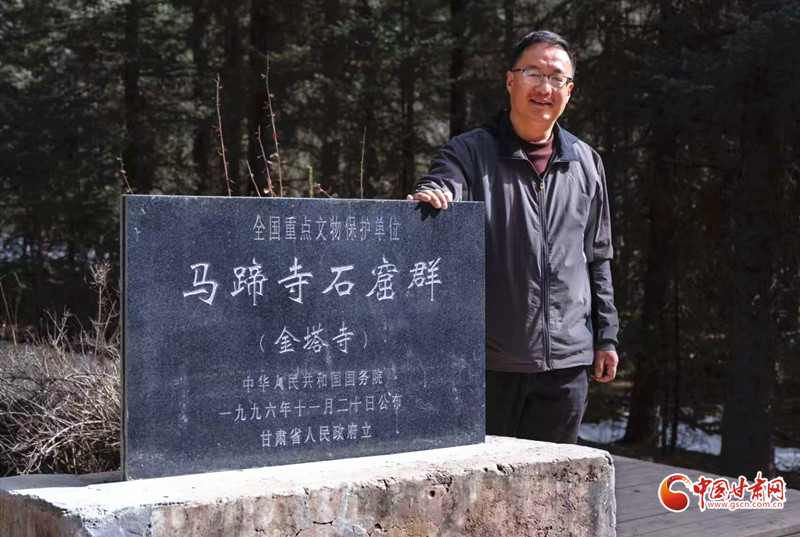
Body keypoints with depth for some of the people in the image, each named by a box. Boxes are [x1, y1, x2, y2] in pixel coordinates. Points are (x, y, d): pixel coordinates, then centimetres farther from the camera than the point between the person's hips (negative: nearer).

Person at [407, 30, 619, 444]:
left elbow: (598, 258, 16)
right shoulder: (470, 152, -1)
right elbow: (438, 189, -22)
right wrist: (429, 196, -46)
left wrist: (606, 336, 14)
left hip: (565, 362, 4)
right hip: (489, 361, -3)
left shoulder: (585, 164, 11)